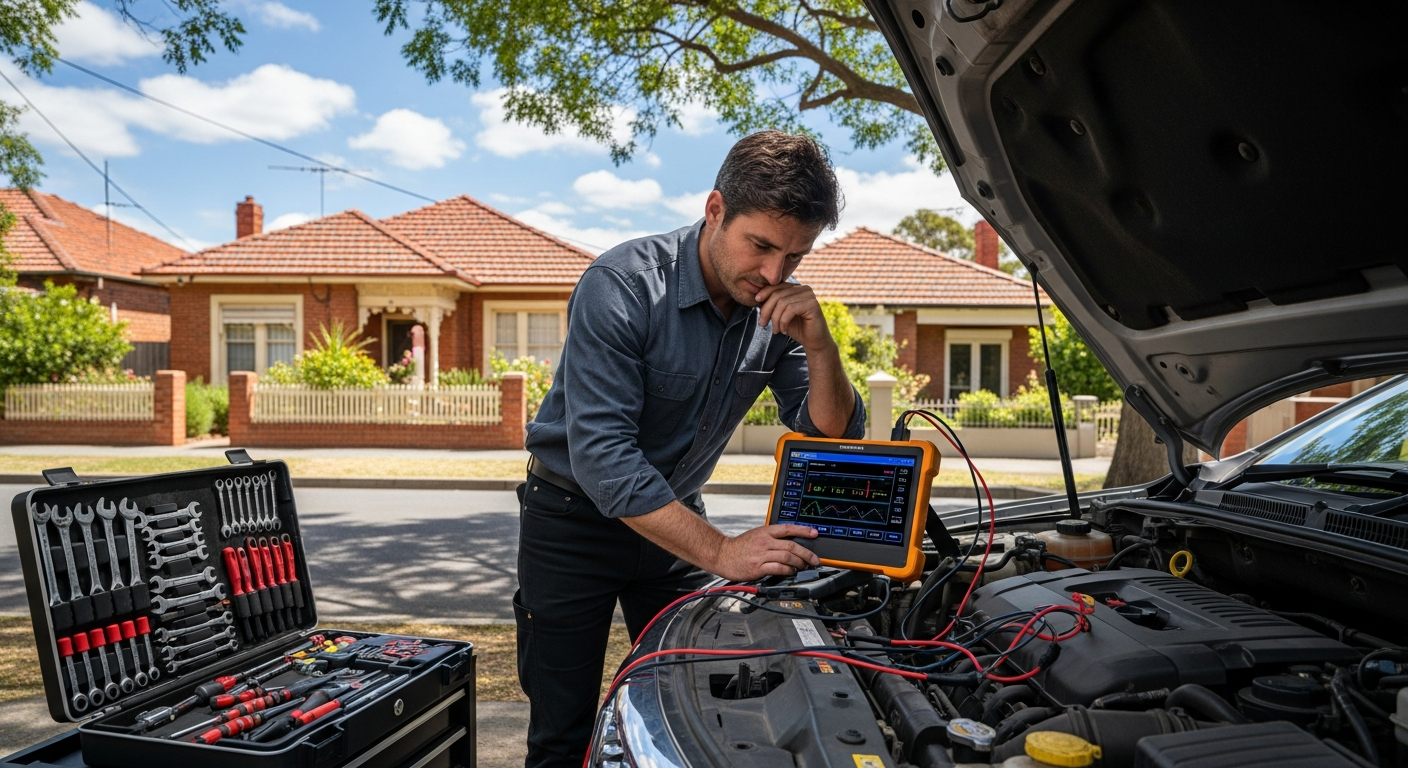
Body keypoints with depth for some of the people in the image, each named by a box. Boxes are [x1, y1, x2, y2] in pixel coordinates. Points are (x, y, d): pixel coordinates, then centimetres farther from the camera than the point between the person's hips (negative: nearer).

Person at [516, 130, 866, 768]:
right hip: (574, 519, -4)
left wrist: (819, 346, -25)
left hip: (673, 518, 5)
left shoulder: (778, 308, -8)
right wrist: (719, 552, -35)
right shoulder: (622, 286, -26)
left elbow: (834, 438, -7)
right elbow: (602, 456, -31)